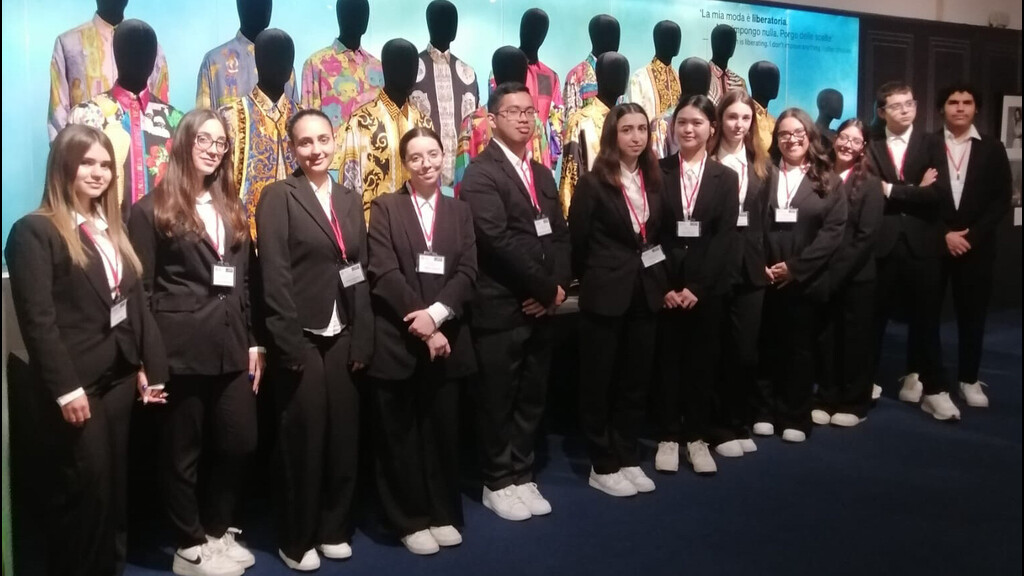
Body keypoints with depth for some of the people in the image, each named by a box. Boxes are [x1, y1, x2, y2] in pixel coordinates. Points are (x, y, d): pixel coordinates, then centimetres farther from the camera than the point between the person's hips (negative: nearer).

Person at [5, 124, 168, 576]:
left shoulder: (112, 229, 14)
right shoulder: (35, 230, -9)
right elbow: (37, 318, -15)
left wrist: (151, 366, 8)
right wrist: (64, 387, -19)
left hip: (119, 376, 7)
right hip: (76, 384, -7)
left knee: (115, 486, 13)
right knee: (83, 490, 1)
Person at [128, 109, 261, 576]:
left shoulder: (231, 208, 17)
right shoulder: (153, 209, -2)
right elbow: (141, 289, -5)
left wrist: (253, 341, 11)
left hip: (231, 344, 6)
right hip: (181, 347, -5)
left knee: (239, 443, 8)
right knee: (183, 450, 6)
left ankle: (218, 531, 28)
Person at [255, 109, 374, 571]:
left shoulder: (350, 200, 11)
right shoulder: (279, 197, -6)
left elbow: (361, 273, 10)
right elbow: (274, 276, -13)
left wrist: (363, 340, 3)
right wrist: (291, 344, -17)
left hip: (343, 338, 5)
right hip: (302, 340, -5)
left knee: (343, 437, 10)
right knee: (303, 441, 5)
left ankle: (333, 529, 27)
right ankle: (297, 540, 22)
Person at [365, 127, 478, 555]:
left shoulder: (460, 212, 11)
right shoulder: (386, 208, 1)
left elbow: (468, 273, 0)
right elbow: (383, 274, -9)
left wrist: (436, 314, -15)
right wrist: (419, 323, -15)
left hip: (446, 339, 3)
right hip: (397, 341, -3)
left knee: (443, 431, 10)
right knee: (400, 435, 6)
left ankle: (443, 514, 24)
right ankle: (410, 520, 18)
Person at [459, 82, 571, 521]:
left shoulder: (542, 174, 17)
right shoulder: (481, 174, -9)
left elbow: (559, 235, 14)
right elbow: (499, 240, -18)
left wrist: (558, 287, -3)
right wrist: (545, 288, -13)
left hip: (541, 307, 7)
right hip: (500, 309, -7)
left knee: (531, 399, 13)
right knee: (498, 401, 4)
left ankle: (522, 476, 26)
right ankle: (498, 483, 17)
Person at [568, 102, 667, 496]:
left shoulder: (653, 181, 8)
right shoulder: (593, 183, -8)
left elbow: (659, 237, 14)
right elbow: (577, 240, -4)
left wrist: (664, 283, 10)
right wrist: (591, 282, 5)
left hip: (645, 293, 5)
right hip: (606, 295, -5)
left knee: (636, 381, 11)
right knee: (599, 382, 4)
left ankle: (628, 459, 23)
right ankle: (602, 466, 14)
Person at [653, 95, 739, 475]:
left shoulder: (726, 178, 6)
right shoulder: (657, 172, 3)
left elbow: (725, 238, -2)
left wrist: (697, 287, -11)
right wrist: (665, 285, -11)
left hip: (708, 286, 1)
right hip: (664, 286, -1)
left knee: (702, 361, 7)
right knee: (667, 360, 5)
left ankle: (697, 437, 19)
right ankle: (669, 437, 16)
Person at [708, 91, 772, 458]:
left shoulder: (762, 166, 12)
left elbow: (766, 219, 12)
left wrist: (768, 260, 4)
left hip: (750, 267, 4)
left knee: (747, 350, 8)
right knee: (717, 350, 3)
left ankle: (742, 425, 21)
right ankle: (722, 427, 14)